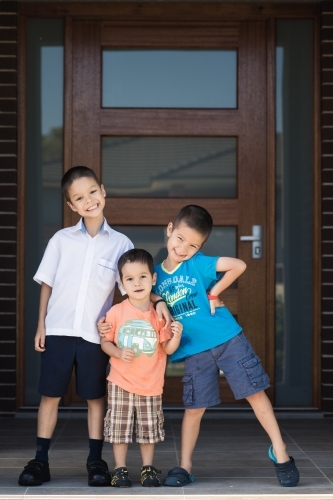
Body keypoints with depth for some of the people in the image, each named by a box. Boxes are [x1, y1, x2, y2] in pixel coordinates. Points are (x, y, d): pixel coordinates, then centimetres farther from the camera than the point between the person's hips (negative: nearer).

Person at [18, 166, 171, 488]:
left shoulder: (120, 243, 2)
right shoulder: (61, 239, 4)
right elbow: (47, 284, 7)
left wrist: (158, 300, -14)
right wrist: (40, 326, 4)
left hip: (95, 333, 0)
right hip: (58, 329, 1)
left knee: (95, 397, 7)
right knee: (50, 395, 5)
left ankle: (95, 461, 16)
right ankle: (40, 460, 13)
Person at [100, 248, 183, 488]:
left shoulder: (160, 314, -4)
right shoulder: (116, 312, -6)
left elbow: (167, 349, -2)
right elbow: (105, 341, 0)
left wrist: (176, 337, -22)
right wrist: (118, 353, -19)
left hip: (151, 385, 1)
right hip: (121, 383, -1)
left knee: (149, 428, 9)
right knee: (120, 427, 4)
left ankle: (148, 469, 22)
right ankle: (120, 469, 16)